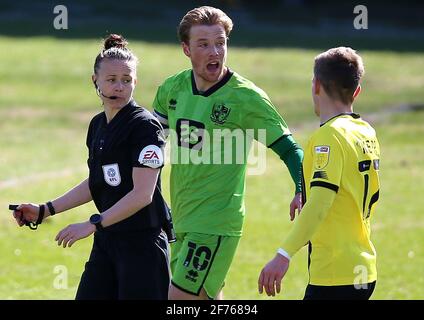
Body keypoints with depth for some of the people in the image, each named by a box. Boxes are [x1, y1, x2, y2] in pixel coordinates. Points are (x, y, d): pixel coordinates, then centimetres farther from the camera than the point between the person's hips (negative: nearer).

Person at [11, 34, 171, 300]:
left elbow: (142, 194, -19)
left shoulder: (145, 126, -13)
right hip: (106, 242, 8)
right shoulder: (98, 125, 11)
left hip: (143, 244, -8)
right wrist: (45, 210, 19)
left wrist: (92, 225, -22)